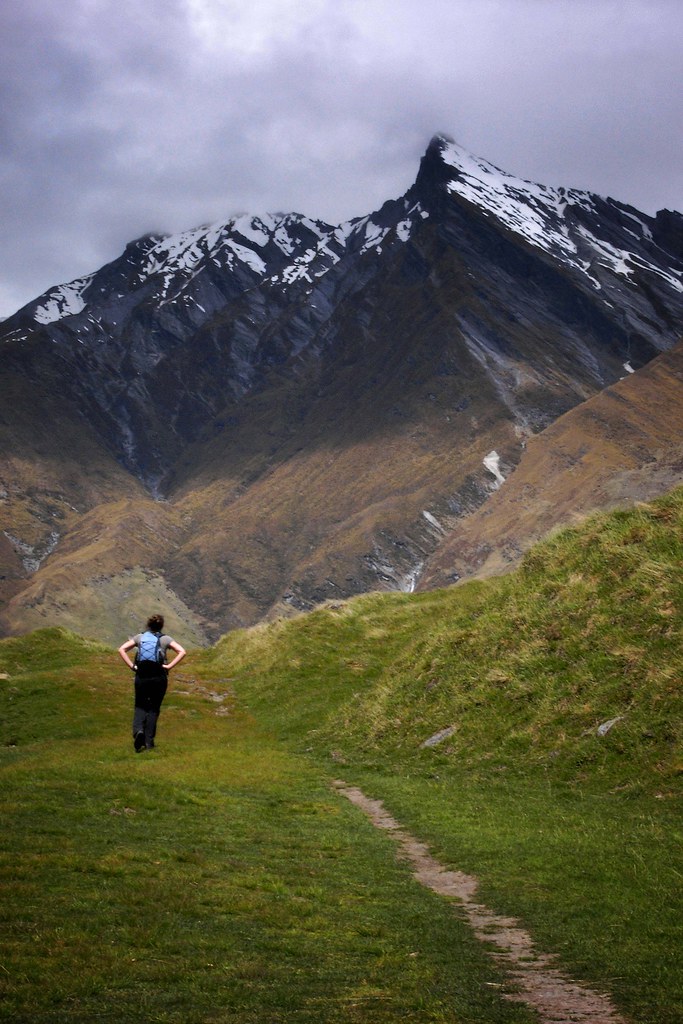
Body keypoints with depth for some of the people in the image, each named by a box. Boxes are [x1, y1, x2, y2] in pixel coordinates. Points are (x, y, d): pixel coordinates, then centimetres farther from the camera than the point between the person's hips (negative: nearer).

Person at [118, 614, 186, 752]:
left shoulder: (139, 637, 7)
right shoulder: (165, 639, 2)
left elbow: (121, 649, -1)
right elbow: (182, 652, -9)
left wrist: (132, 666, -2)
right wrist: (169, 666, -7)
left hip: (141, 676, 1)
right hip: (159, 677, -1)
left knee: (140, 707, 14)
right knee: (154, 708, 11)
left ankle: (138, 730, -14)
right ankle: (149, 742, 10)